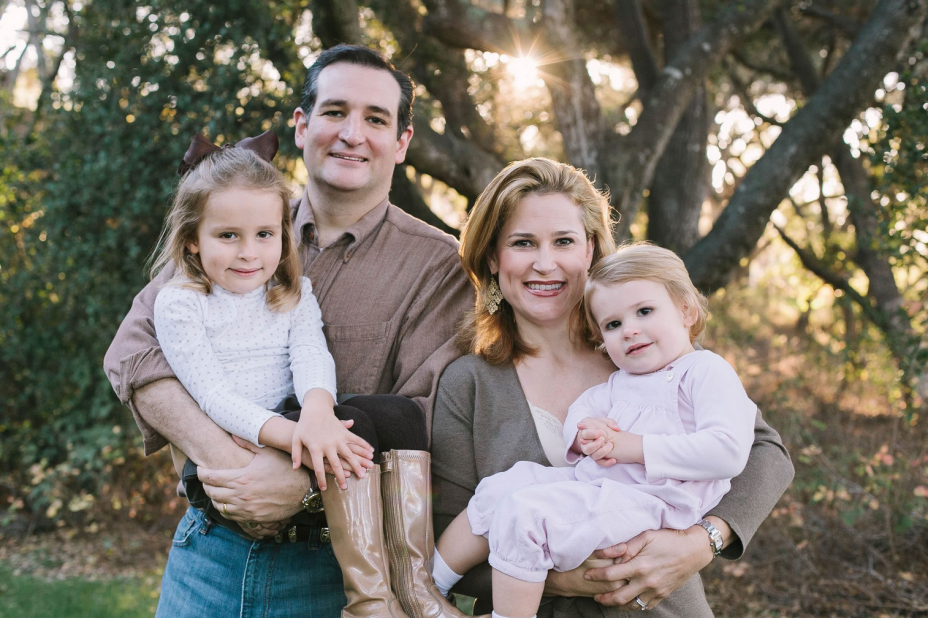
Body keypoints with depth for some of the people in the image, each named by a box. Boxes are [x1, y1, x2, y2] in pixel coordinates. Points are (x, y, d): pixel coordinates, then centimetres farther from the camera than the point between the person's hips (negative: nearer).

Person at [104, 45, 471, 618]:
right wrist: (211, 447, -22)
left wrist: (308, 484, -26)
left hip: (337, 566, -2)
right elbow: (134, 346, -5)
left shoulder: (439, 265, -6)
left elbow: (425, 420, -14)